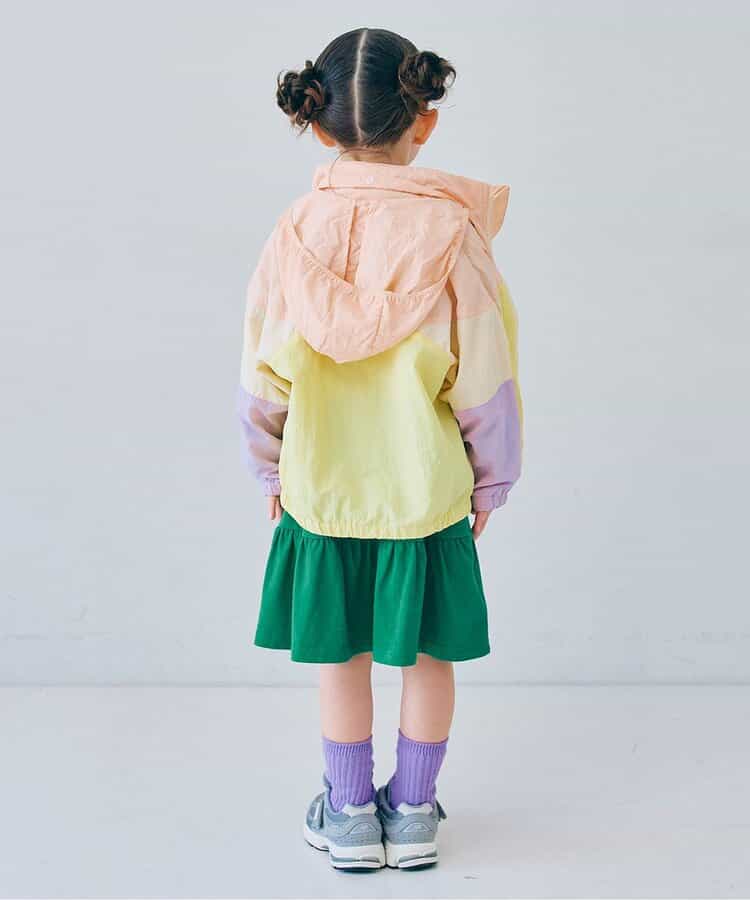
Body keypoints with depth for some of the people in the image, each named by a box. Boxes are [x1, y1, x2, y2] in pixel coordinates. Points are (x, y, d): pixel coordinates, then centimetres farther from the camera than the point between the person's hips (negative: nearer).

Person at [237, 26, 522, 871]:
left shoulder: (296, 234, -9)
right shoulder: (452, 233, -14)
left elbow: (262, 377, -3)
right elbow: (486, 383, -9)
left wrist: (271, 471, 12)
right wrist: (490, 481, 5)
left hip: (320, 491, 1)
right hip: (426, 491, -1)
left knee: (339, 653, 15)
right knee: (426, 652, 15)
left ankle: (351, 814, 28)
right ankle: (414, 813, 28)